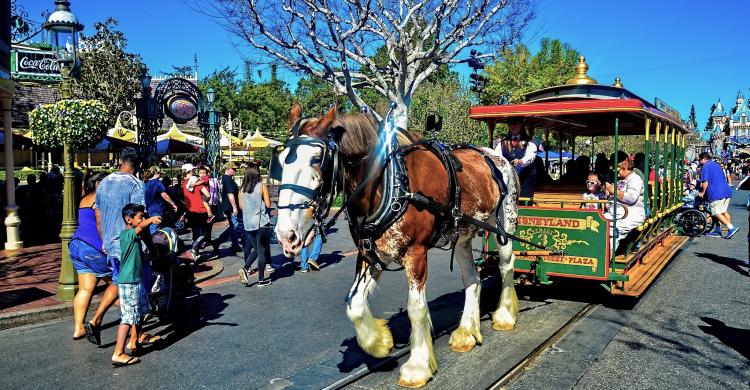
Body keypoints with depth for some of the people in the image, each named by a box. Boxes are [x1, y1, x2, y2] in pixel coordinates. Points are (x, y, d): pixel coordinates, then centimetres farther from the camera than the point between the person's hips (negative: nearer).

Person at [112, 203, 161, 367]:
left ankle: (133, 342, 39)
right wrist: (150, 220, -56)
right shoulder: (126, 234, -17)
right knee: (128, 316, -9)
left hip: (135, 280, 10)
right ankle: (118, 354, -6)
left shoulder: (135, 235, 12)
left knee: (139, 312, 22)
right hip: (128, 282, -10)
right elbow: (139, 228, -40)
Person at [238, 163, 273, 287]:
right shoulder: (262, 186, -8)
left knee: (256, 249, 20)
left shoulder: (242, 188, 3)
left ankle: (245, 269, 0)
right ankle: (261, 279, 7)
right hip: (262, 223, -4)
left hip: (248, 224, 5)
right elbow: (268, 204, -10)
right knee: (262, 251, 4)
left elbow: (241, 206, 10)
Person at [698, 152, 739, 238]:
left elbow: (705, 182, -14)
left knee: (716, 213, -6)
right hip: (726, 191, 9)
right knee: (724, 211, 12)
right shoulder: (717, 165, 21)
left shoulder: (705, 167, -6)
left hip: (716, 193, -9)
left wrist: (702, 192, 0)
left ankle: (731, 227, -15)